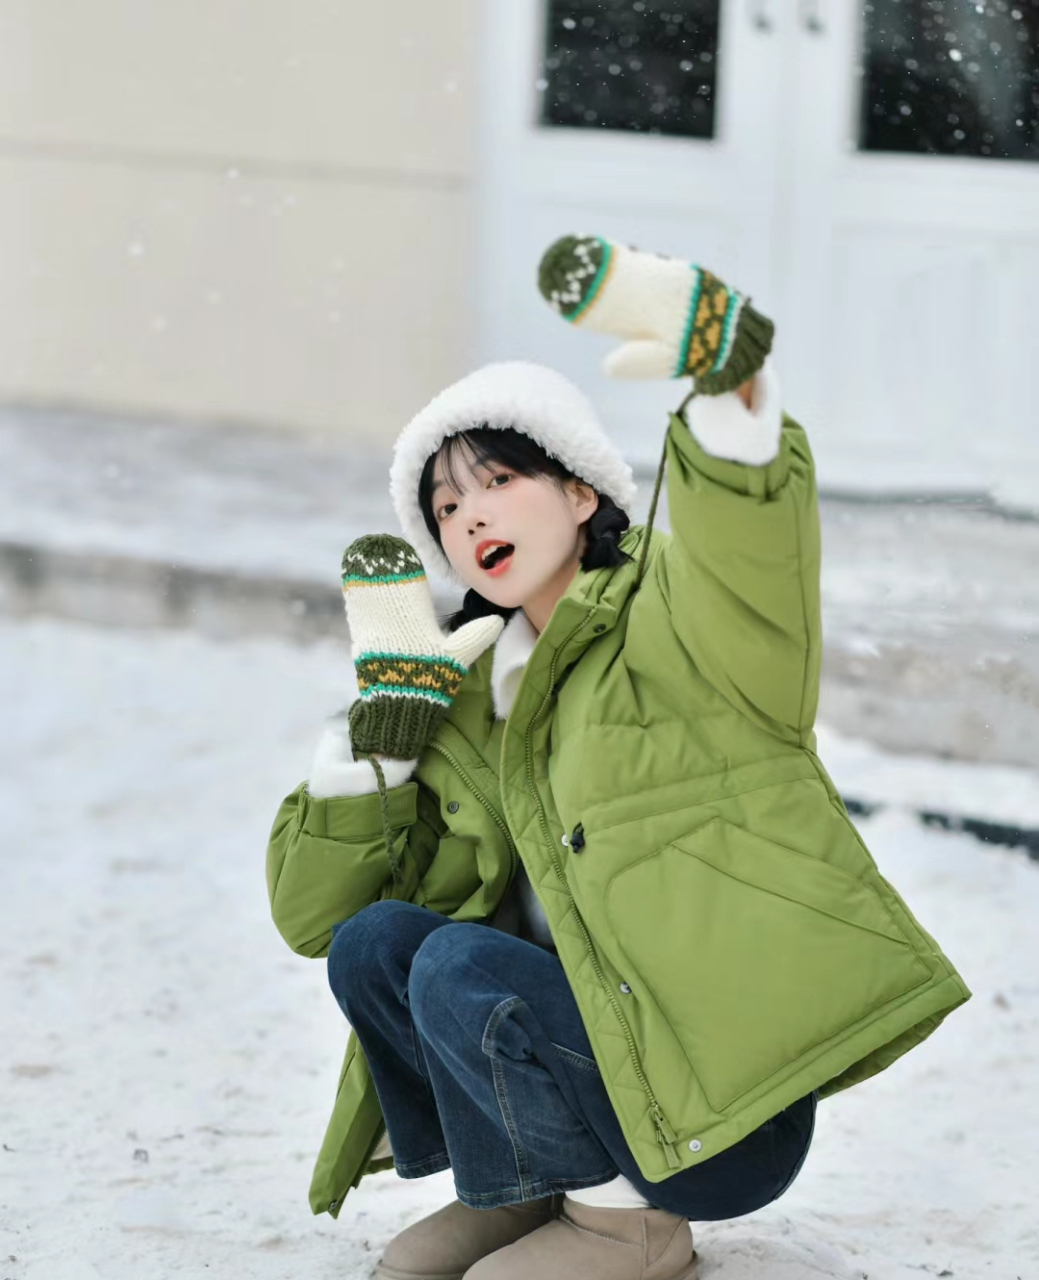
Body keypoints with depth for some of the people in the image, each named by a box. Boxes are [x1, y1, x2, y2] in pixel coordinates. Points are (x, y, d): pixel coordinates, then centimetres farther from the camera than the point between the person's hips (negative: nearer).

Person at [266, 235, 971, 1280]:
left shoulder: (674, 620, -4)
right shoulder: (472, 705, 13)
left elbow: (752, 527, -30)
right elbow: (311, 913, 10)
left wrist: (726, 365, -51)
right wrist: (386, 702, 1)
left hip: (732, 1114, -6)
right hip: (609, 1059, 7)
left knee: (460, 971, -24)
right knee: (370, 942, -9)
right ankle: (524, 1187, 10)